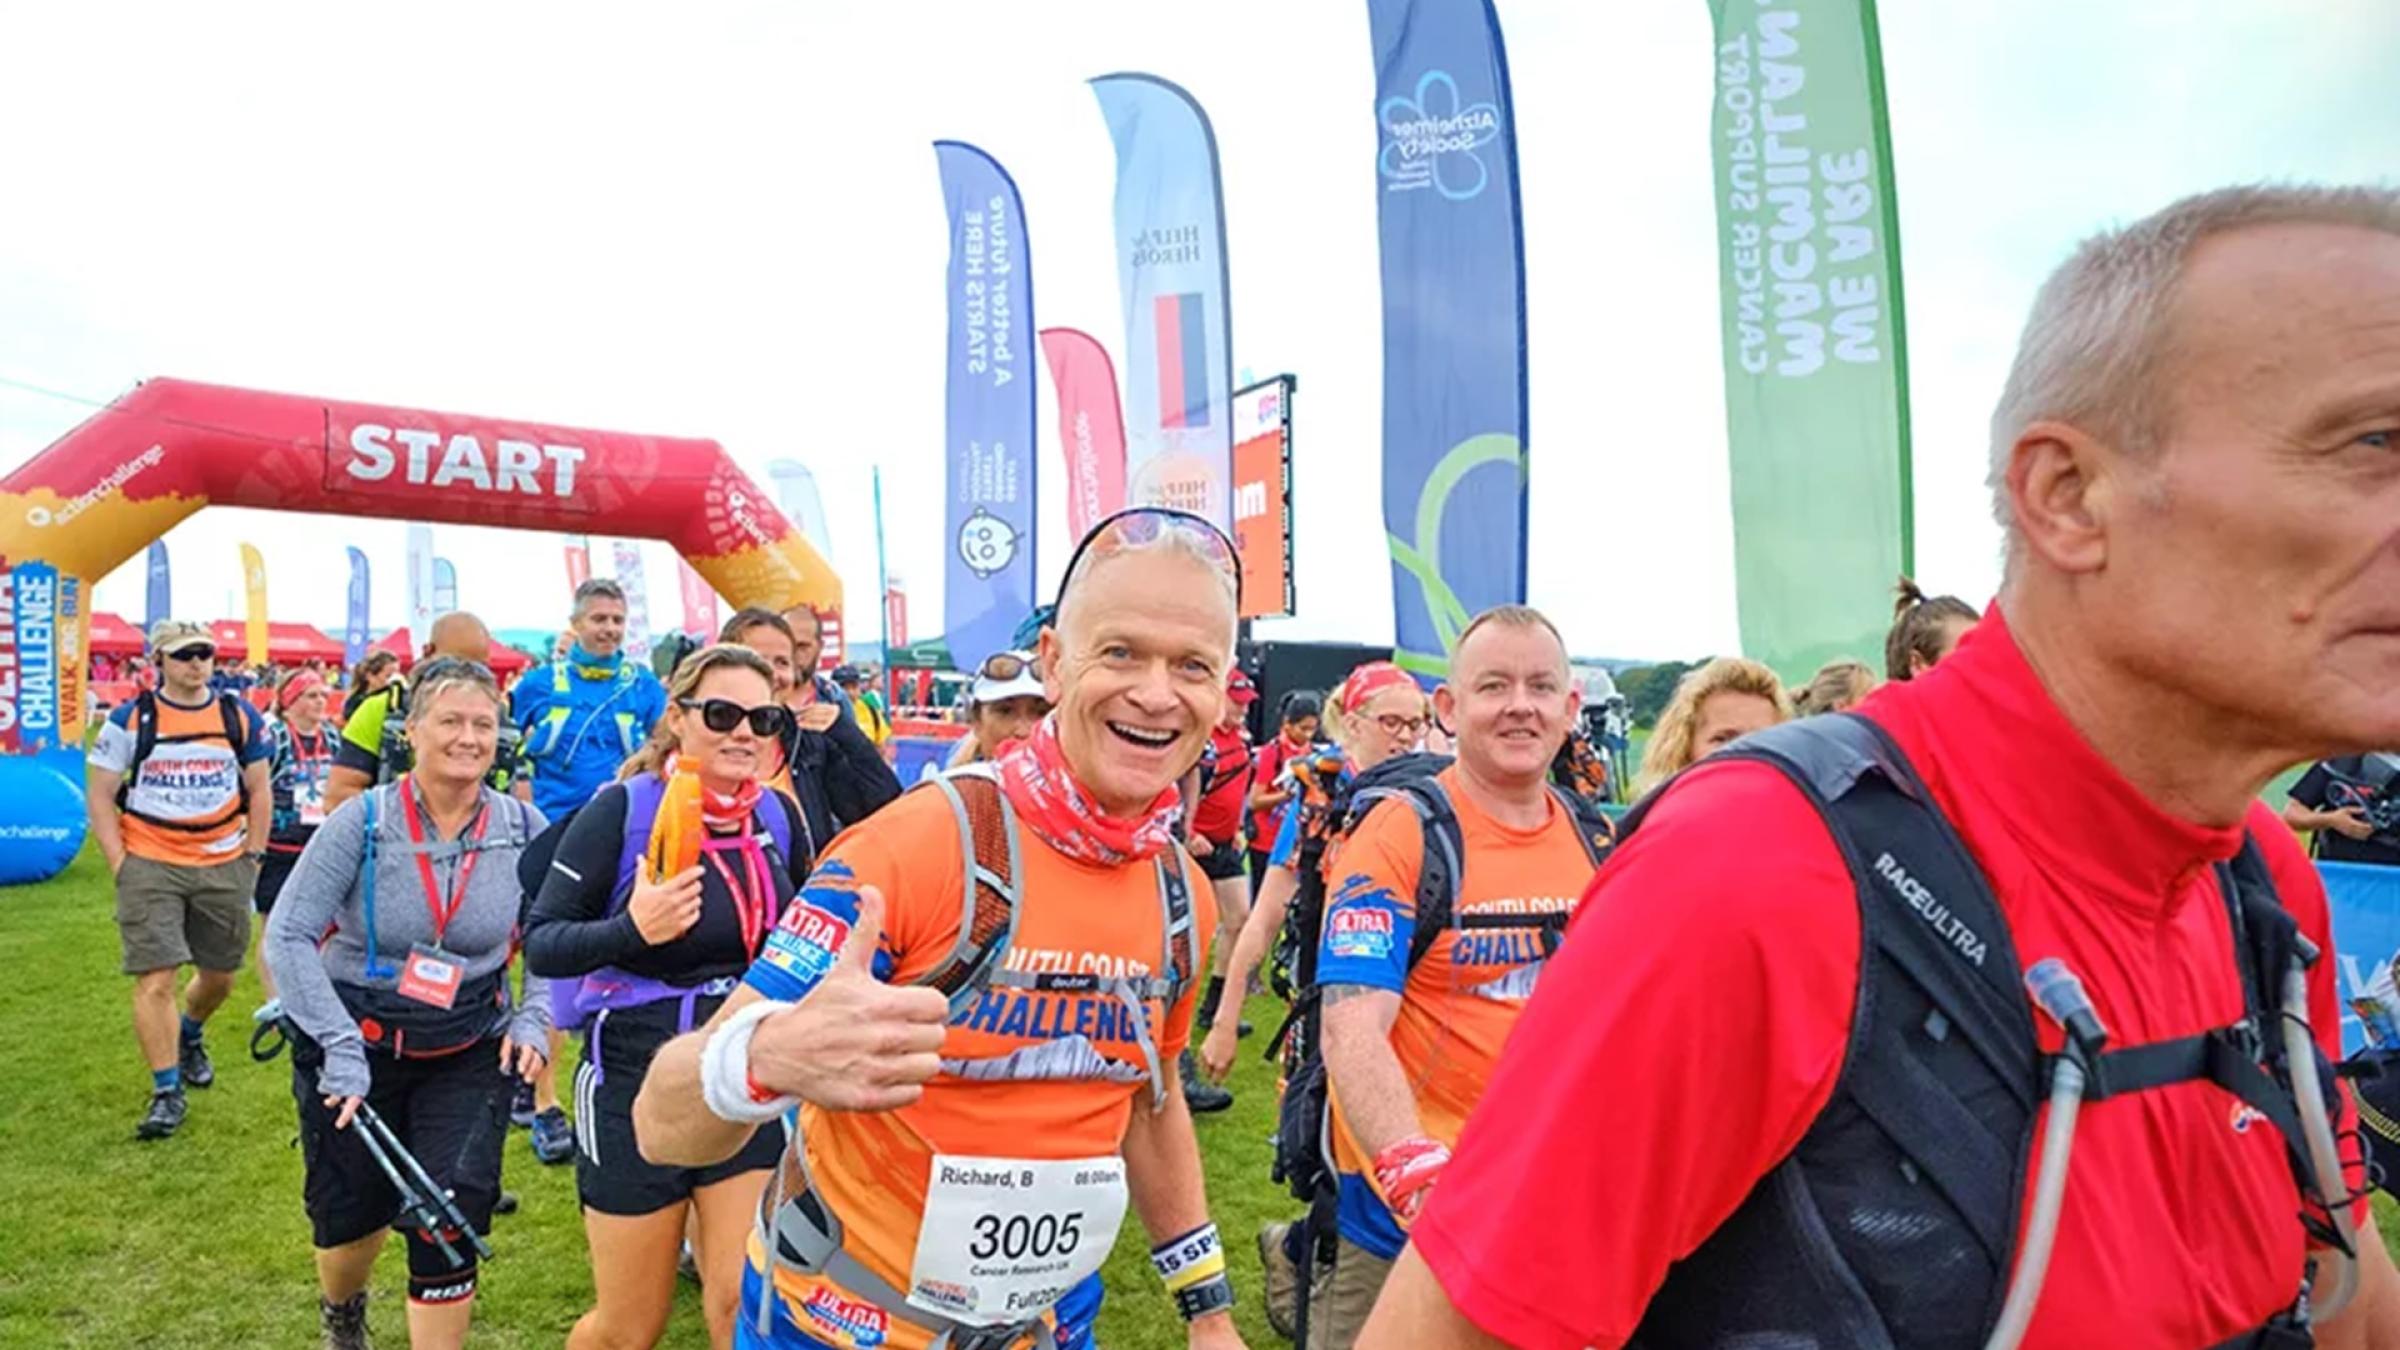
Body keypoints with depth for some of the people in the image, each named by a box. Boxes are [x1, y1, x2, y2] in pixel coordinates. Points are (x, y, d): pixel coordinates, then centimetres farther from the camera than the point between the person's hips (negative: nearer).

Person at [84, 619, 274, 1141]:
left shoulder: (240, 717, 5)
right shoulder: (130, 719, -2)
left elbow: (259, 792, 11)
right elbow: (100, 794, 1)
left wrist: (252, 856, 6)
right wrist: (120, 863, -6)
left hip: (224, 866, 3)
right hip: (150, 866, -3)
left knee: (219, 975, 13)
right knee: (155, 980, -8)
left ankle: (188, 1037, 45)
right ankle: (166, 1092, 3)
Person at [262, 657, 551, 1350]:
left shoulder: (522, 827, -9)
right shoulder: (363, 821, -15)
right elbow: (288, 936, -15)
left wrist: (533, 1018, -9)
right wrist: (341, 1049, -20)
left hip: (469, 1050, 1)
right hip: (357, 1043, 0)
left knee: (453, 1215, -10)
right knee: (351, 1209, 15)